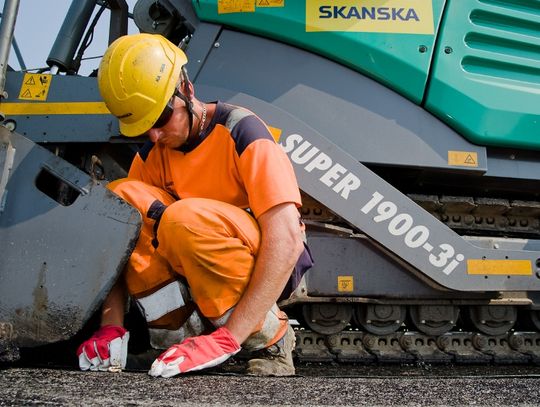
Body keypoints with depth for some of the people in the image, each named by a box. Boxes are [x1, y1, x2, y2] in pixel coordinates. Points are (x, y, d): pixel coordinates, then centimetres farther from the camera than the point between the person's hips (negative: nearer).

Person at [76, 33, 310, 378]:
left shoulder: (240, 131, -18)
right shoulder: (152, 155, 1)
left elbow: (288, 240, -28)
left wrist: (228, 338, -33)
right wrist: (112, 327, -19)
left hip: (262, 268, -6)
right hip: (198, 275, 6)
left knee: (185, 218, -35)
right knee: (122, 197, -14)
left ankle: (269, 337, -17)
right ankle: (183, 333, -17)